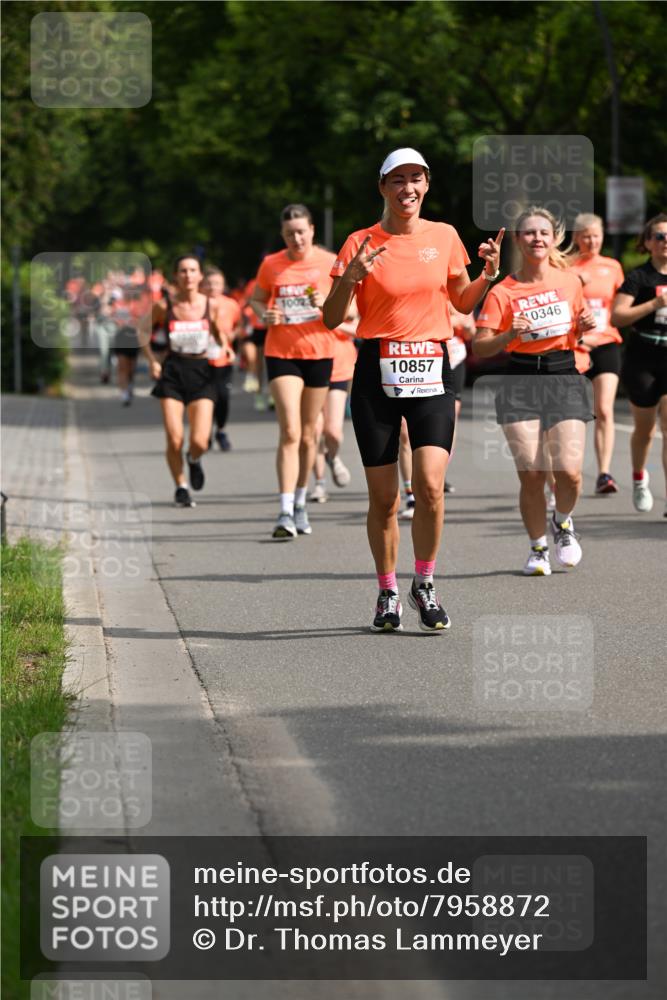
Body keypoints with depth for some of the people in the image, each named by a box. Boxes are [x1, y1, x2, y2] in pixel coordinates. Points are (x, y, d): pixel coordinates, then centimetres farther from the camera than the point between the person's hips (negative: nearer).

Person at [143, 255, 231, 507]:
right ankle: (181, 487, 16)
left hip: (201, 373, 0)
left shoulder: (211, 307, -1)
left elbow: (221, 337, 14)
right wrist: (152, 361, 0)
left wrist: (223, 351, -7)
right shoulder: (164, 306, -3)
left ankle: (194, 460, 27)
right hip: (172, 372, 0)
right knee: (174, 439, -8)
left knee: (200, 442, -11)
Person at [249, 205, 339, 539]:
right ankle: (285, 512, -17)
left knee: (308, 435, 10)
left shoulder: (329, 263, 0)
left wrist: (328, 304, -18)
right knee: (290, 432, -14)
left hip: (319, 353, 1)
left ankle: (300, 505, 26)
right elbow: (256, 298, 15)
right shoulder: (271, 265, 2)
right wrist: (265, 315, -7)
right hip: (281, 354, -1)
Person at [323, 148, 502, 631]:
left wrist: (489, 275, 0)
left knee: (430, 484, -14)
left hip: (432, 370, 1)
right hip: (378, 370, -1)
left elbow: (463, 301, 19)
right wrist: (350, 278, -19)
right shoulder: (361, 243, 0)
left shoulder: (444, 236, 7)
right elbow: (332, 319, -1)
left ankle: (425, 585, 3)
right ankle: (388, 594, 17)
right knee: (383, 496, 1)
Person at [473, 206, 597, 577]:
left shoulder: (570, 281, 7)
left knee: (569, 470, -13)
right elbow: (480, 347, -4)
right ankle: (538, 548, 14)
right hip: (522, 382, -1)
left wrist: (586, 326, 0)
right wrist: (509, 335, -21)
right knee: (531, 474, -7)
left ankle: (563, 522, 20)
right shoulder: (503, 292, -2)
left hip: (565, 377, 1)